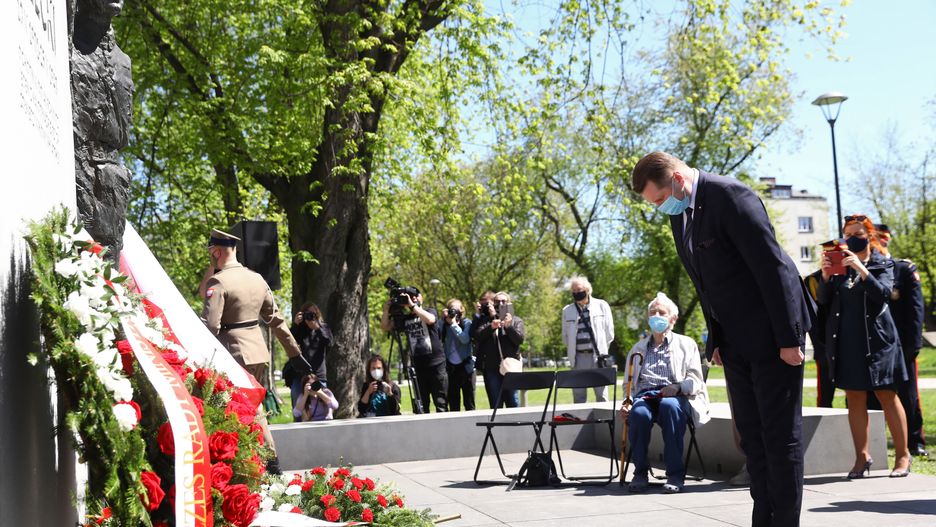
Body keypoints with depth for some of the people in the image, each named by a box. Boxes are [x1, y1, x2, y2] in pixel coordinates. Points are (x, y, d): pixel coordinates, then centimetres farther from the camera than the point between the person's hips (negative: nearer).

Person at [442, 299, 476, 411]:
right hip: (451, 367, 3)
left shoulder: (467, 323, -1)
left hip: (466, 365, -3)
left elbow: (465, 339, -16)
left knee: (469, 403, 1)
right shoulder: (445, 325, 6)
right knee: (453, 403, 6)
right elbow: (442, 344, -5)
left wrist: (454, 324, -13)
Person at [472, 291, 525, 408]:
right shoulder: (487, 320, 15)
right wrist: (491, 327, -16)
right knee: (495, 405, 2)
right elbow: (476, 336, -1)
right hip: (491, 368, 1)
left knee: (513, 403, -4)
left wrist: (509, 327, -16)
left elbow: (519, 339, -1)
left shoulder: (516, 321, 14)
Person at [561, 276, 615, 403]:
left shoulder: (602, 306, 7)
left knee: (601, 394, -3)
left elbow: (609, 333, 8)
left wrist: (600, 347, 6)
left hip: (597, 355, -2)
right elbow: (565, 336, 17)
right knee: (578, 395, 2)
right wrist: (573, 350, 8)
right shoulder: (567, 311, 13)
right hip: (578, 356, 2)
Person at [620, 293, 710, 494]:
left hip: (676, 397, -2)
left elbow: (695, 381, 7)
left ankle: (675, 474, -33)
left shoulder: (686, 344, 19)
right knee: (638, 413, -36)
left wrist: (677, 387, -15)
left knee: (669, 406, -39)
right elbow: (629, 384, 25)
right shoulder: (637, 349, 29)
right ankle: (640, 472, -21)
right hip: (644, 397, 2)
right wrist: (626, 404, 2)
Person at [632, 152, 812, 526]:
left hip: (770, 334, -8)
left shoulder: (731, 196, -18)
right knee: (750, 433, 9)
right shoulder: (679, 213, 8)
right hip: (734, 340, 8)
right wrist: (715, 339, 11)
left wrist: (788, 338, -20)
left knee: (781, 432, -2)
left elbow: (772, 267, -20)